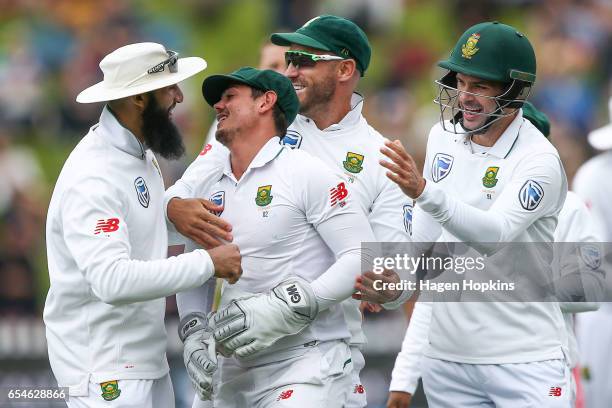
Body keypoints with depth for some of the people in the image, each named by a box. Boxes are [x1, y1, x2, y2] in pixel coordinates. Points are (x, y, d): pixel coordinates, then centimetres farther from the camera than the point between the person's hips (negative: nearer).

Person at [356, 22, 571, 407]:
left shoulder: (540, 160, -14)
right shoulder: (443, 137, 7)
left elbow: (494, 235, -30)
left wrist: (425, 191, -43)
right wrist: (395, 288, 0)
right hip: (447, 356, 6)